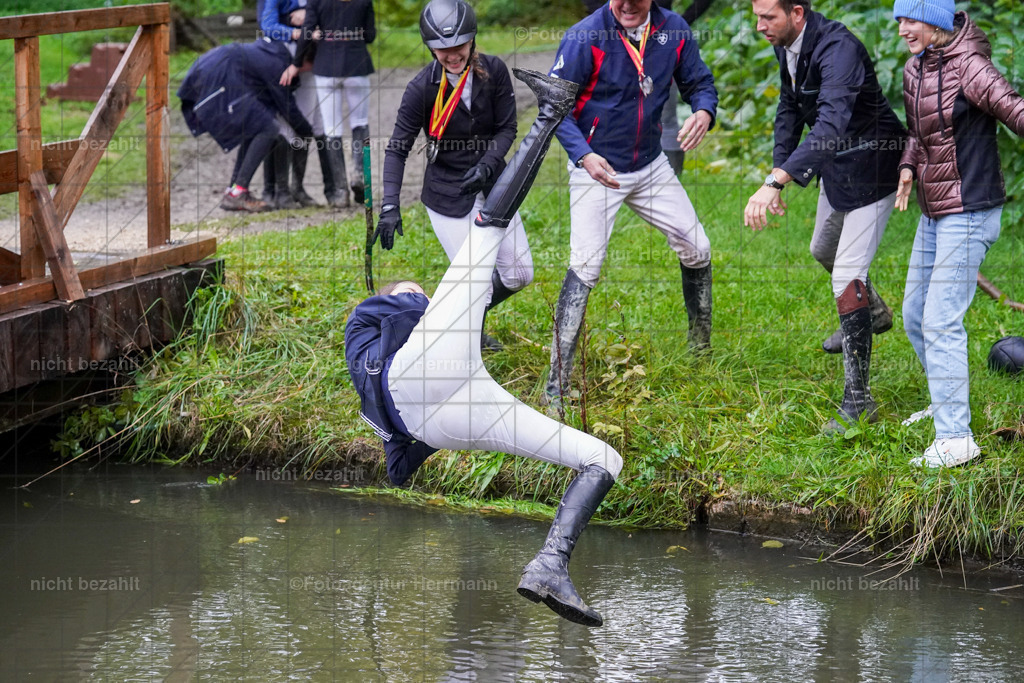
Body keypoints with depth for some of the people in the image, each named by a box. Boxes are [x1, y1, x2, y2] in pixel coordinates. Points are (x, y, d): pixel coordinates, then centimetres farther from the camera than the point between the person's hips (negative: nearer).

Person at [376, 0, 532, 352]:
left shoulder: (494, 71, -10)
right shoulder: (422, 88, -18)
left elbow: (507, 128, -2)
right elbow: (397, 149, -13)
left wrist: (487, 165, -20)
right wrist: (390, 206, -23)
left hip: (490, 185, 4)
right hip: (447, 194, -4)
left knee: (519, 274, 8)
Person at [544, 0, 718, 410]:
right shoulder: (585, 38, -20)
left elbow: (699, 82, 6)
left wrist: (703, 111, -18)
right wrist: (583, 154, -31)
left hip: (651, 167, 5)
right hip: (596, 168, -5)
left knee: (696, 249, 9)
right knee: (585, 268, -16)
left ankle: (702, 346, 34)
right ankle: (556, 387, -14)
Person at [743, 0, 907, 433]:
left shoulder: (838, 49, -35)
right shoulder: (787, 47, -5)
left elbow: (831, 126, -48)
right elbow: (790, 108, 13)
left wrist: (774, 184, -56)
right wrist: (778, 169, 3)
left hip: (870, 167, -9)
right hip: (837, 166, 9)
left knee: (847, 276, -13)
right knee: (824, 251, 28)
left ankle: (857, 399, -6)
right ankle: (873, 314, 57)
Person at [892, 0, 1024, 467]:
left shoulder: (968, 67, -18)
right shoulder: (914, 69, 8)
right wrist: (908, 168, 3)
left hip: (969, 213, -9)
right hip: (934, 214, 9)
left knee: (941, 321, -13)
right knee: (916, 317, 18)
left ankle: (956, 437, -10)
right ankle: (947, 402, 37)